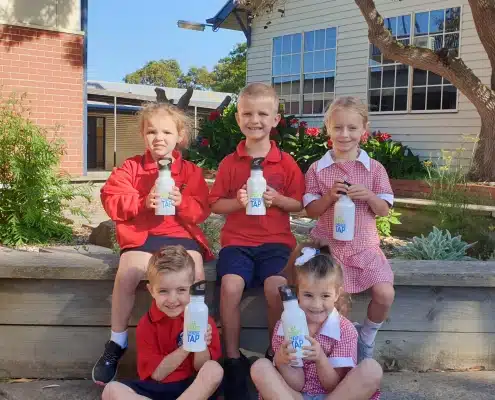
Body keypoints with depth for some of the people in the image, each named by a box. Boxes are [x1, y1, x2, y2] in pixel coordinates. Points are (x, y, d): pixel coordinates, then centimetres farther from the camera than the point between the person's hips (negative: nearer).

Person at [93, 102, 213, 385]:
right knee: (128, 272, -29)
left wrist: (182, 202, -17)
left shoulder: (191, 171, 10)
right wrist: (143, 202, -16)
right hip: (143, 234, 0)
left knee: (196, 275, -29)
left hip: (182, 234, 1)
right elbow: (111, 200, -2)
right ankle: (117, 343, -6)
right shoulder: (131, 168, 8)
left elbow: (202, 211, 4)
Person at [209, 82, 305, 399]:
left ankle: (275, 356, -2)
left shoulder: (286, 163, 4)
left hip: (276, 241, 0)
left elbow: (300, 205, 7)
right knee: (231, 285, -27)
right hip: (237, 240, 1)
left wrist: (278, 199, -12)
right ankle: (233, 359, -7)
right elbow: (215, 204, 8)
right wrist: (237, 201, -11)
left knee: (276, 286, -27)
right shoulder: (230, 162, 5)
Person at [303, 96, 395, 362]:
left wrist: (369, 196, -18)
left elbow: (384, 211, 3)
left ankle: (367, 336, 14)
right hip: (330, 246, -1)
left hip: (365, 246, 1)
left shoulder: (374, 168, 2)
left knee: (385, 294, -16)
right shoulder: (317, 169, 0)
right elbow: (310, 211, 0)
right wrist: (330, 196, -18)